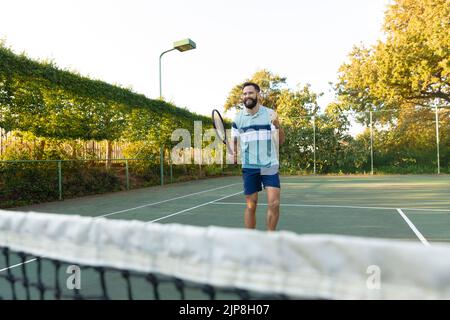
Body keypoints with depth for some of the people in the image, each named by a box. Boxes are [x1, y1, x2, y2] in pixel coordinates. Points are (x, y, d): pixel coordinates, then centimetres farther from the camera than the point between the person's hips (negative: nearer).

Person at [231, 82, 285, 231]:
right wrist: (233, 152, -12)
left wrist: (278, 125, -23)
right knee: (251, 205, 6)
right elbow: (234, 139, 10)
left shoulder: (270, 114, -1)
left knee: (274, 203, -8)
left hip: (269, 165, -1)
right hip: (249, 166, 1)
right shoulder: (238, 117, 4)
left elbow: (280, 141, -3)